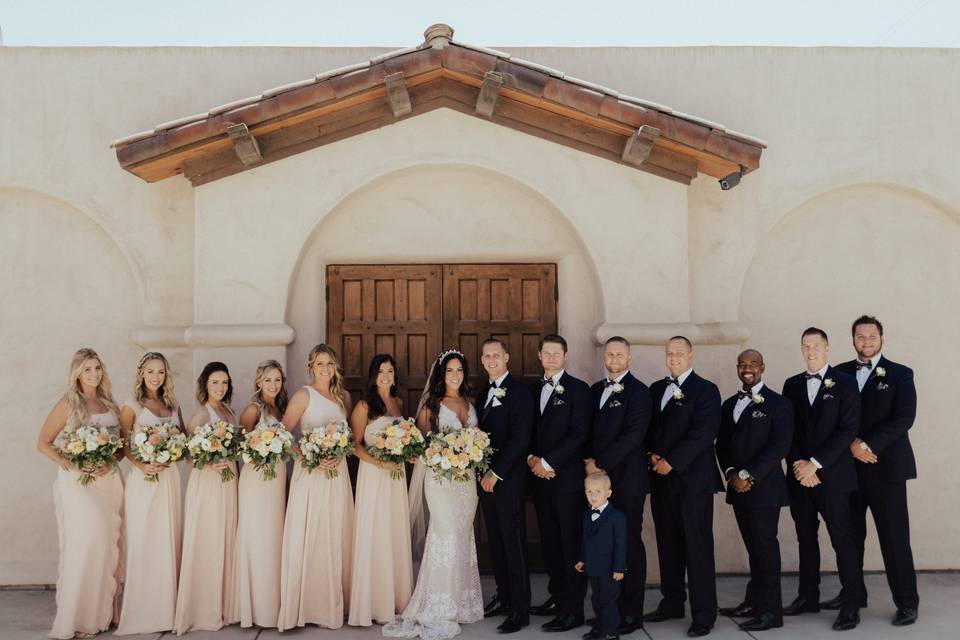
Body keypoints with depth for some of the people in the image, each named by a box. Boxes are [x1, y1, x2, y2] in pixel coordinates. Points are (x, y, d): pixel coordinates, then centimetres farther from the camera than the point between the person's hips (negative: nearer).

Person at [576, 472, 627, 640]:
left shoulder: (617, 516, -16)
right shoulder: (587, 515, 7)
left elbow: (621, 544, -15)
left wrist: (619, 568, -16)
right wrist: (582, 559, 16)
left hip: (609, 569, -7)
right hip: (593, 568, 7)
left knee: (608, 599, 0)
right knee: (596, 599, 17)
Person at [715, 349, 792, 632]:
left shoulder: (777, 404, -5)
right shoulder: (729, 404, 15)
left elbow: (779, 447, -12)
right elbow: (722, 444, 15)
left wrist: (749, 476, -15)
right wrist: (731, 473, -3)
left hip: (764, 487, -6)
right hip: (738, 487, 6)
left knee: (765, 546, -1)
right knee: (753, 546, 12)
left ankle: (770, 611, 6)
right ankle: (754, 601, 20)